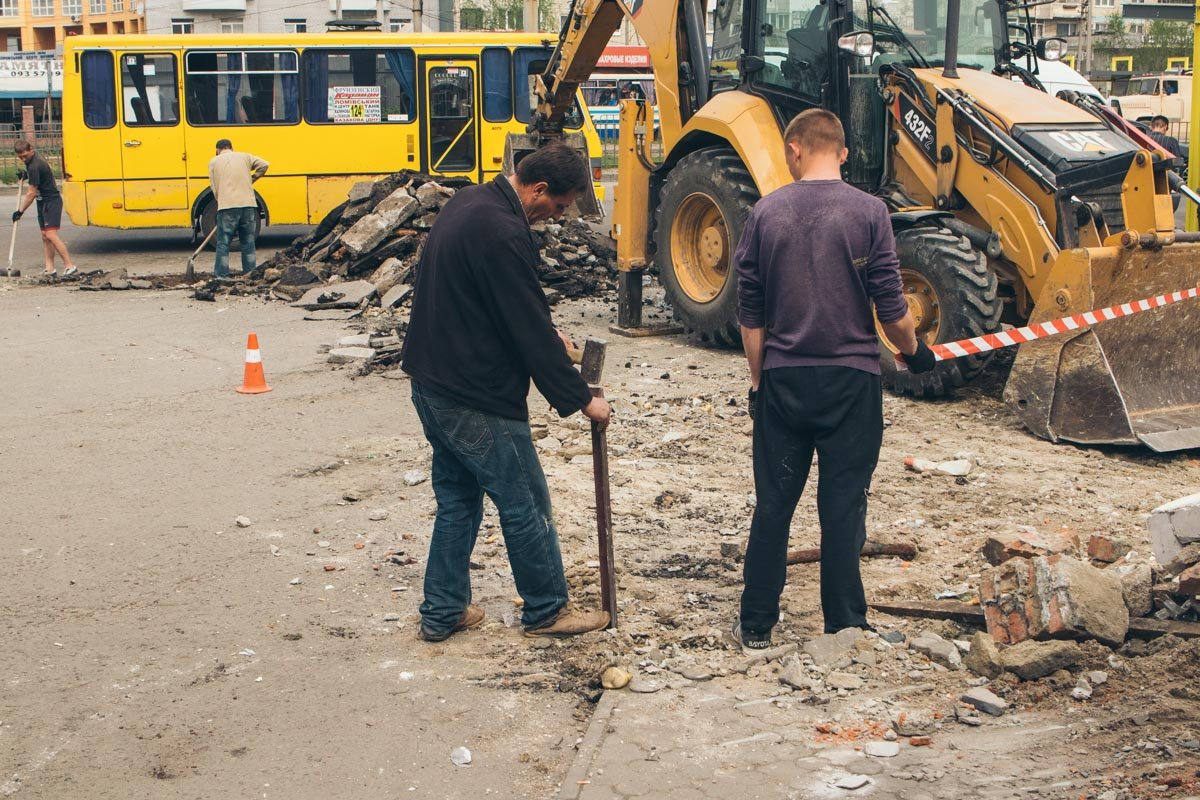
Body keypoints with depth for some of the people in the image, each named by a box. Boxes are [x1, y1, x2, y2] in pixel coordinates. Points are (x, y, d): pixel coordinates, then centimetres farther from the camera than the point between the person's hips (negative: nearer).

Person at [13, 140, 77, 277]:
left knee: (51, 234, -19)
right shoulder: (34, 157, 6)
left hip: (51, 201, -10)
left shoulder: (35, 166, -23)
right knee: (45, 236, 6)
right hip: (43, 202, 10)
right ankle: (50, 269, 6)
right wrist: (25, 174, 12)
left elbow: (31, 194, -19)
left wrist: (20, 211, -13)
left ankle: (70, 266, -21)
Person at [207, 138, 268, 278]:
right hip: (249, 205, 2)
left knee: (223, 243, 3)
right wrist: (251, 180, 15)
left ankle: (221, 275, 1)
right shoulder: (244, 157, 14)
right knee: (248, 243, 12)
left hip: (227, 206, -2)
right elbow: (263, 165, 3)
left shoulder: (214, 162, 11)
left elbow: (215, 188, 8)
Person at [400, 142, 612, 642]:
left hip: (431, 382, 10)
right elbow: (530, 330, -21)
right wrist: (580, 399, -12)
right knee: (525, 504, 5)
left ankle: (442, 613, 25)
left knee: (457, 498, 18)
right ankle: (546, 612, 19)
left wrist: (546, 337, 19)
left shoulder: (469, 202, 8)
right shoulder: (503, 232, -23)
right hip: (477, 396, -10)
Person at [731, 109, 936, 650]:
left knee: (773, 503, 9)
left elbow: (751, 315, 3)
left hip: (784, 377, 2)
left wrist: (759, 379, 12)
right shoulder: (868, 212, -7)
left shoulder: (767, 213, 0)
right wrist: (914, 352, 12)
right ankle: (844, 624, 13)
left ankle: (756, 626, 17)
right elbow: (890, 307, -7)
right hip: (851, 377, -2)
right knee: (843, 504, 6)